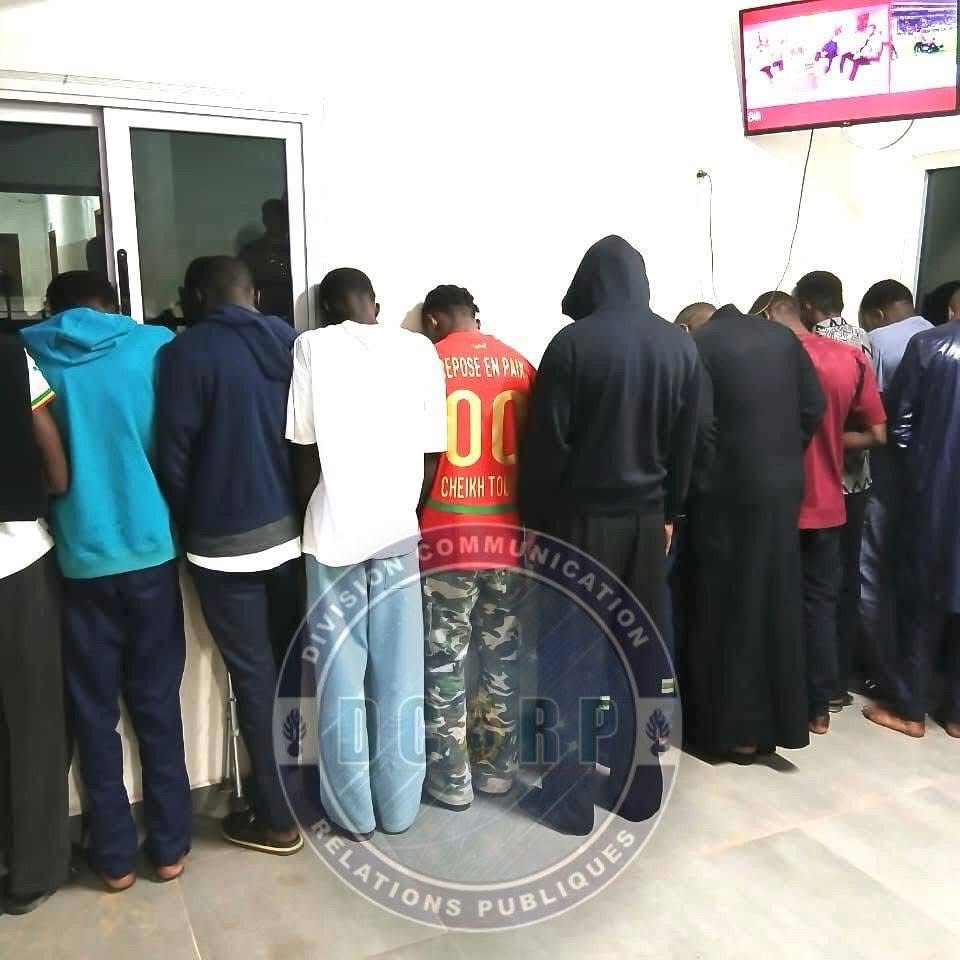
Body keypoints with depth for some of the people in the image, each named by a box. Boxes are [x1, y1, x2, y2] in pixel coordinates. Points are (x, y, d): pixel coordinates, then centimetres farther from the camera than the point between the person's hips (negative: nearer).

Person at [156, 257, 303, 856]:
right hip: (291, 531, 5)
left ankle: (276, 818, 17)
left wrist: (189, 525, 6)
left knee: (254, 678, 5)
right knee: (291, 666, 17)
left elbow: (174, 456, -10)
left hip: (226, 542, -5)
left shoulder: (188, 351, -11)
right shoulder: (292, 342, 3)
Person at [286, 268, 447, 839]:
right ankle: (399, 807, 21)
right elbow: (430, 453, 3)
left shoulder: (313, 347, -2)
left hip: (334, 531, -1)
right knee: (400, 675, 11)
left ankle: (352, 812, 19)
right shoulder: (421, 349, 3)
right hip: (399, 529, 2)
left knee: (341, 676, 9)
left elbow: (305, 451, -2)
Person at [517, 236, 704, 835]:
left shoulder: (574, 343, -12)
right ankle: (639, 789, 25)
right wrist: (669, 512, 17)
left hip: (582, 517, -4)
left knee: (570, 657, 4)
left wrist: (534, 520, -2)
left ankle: (569, 800, 12)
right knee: (641, 652, 13)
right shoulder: (680, 345, 3)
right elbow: (686, 443, 8)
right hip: (647, 518, 5)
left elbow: (546, 444, -11)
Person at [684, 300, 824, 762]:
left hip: (726, 490, -5)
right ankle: (776, 719, 22)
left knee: (728, 605, 5)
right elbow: (814, 406, 6)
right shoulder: (782, 337, 9)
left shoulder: (699, 342, -5)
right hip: (781, 489, 5)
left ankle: (732, 726, 14)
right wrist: (786, 455, 15)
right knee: (776, 600, 13)